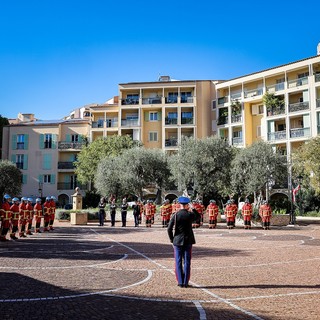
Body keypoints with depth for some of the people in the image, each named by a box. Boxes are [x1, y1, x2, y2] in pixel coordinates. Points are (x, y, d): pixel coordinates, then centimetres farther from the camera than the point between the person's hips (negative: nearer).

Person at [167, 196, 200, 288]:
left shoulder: (175, 215, -8)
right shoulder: (190, 214, -7)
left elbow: (169, 229, -7)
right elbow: (198, 216, 16)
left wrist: (172, 240, 4)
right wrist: (193, 209, 23)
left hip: (178, 241, 0)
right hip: (188, 241, 0)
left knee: (178, 262, 7)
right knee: (187, 262, 6)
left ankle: (180, 282, 7)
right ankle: (185, 282, 8)